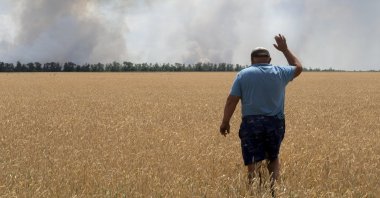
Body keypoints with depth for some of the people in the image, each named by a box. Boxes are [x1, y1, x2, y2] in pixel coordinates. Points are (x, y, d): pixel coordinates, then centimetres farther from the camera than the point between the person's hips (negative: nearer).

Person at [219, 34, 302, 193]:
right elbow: (298, 67, 26)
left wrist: (225, 122, 4)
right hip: (275, 123, 2)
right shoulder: (280, 72, 5)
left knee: (253, 164, -3)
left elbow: (231, 101, -4)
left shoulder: (243, 74, 0)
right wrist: (285, 49, 32)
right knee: (273, 158, 20)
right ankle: (274, 189, 5)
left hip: (251, 123, -2)